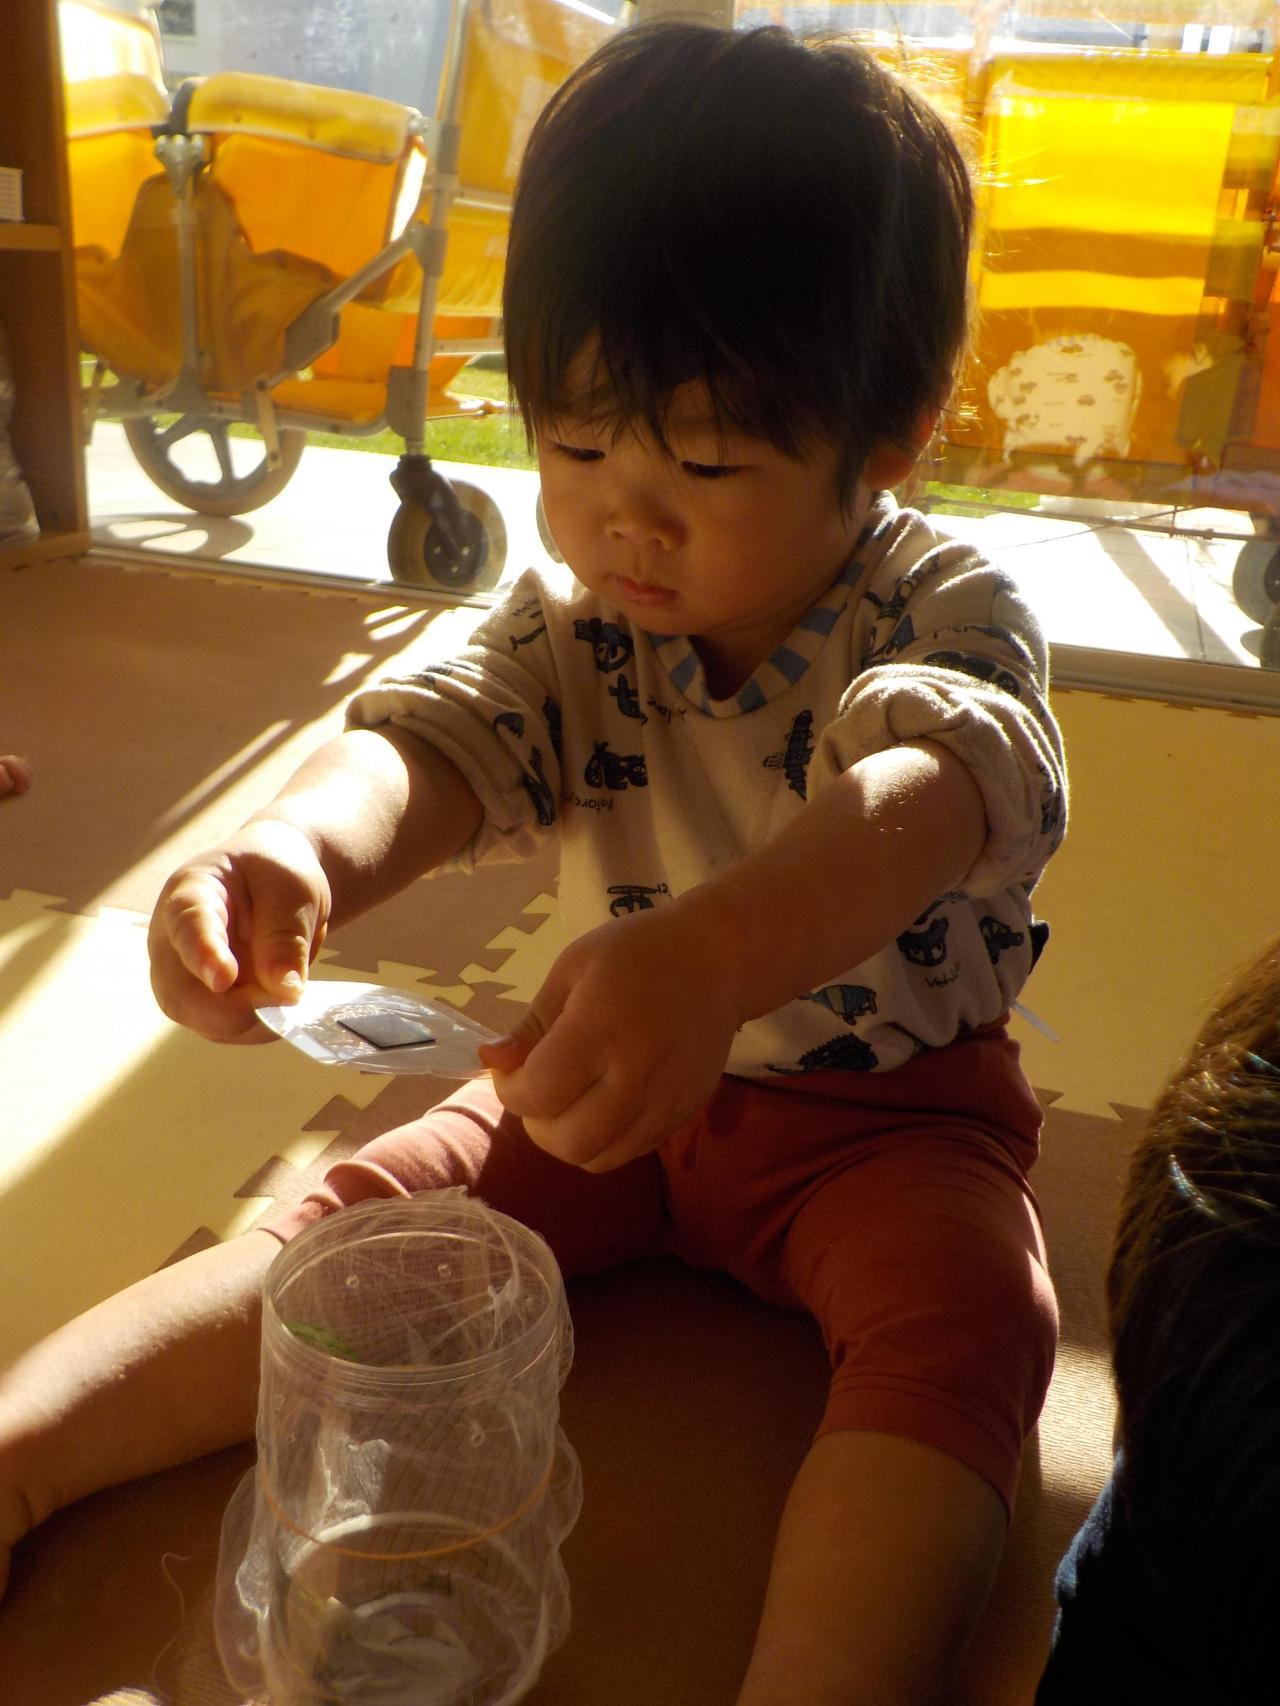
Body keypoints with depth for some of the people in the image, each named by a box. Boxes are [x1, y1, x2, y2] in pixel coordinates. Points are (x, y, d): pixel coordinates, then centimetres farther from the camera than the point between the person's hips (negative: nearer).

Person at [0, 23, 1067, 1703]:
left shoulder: (949, 610, -18)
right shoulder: (575, 617, -5)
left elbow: (938, 783, -39)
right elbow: (436, 738, -21)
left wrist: (713, 959, -61)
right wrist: (294, 845, -47)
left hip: (889, 1107, -2)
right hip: (623, 1079, 3)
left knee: (967, 1315, -30)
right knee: (364, 1213, -11)